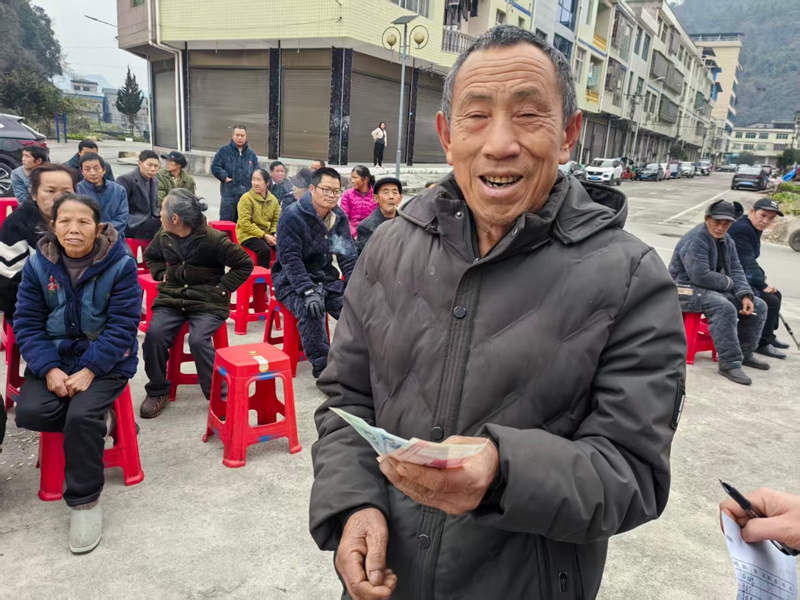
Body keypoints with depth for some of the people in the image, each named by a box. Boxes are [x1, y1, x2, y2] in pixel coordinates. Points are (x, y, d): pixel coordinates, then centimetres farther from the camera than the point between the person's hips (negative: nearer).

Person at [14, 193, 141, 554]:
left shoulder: (120, 264, -14)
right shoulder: (37, 264, -4)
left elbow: (122, 326, -14)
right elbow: (27, 323, -2)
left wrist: (89, 370, -22)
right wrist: (48, 368, -16)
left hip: (106, 359, -3)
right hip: (55, 355, 4)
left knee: (82, 416, -24)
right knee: (30, 413, -20)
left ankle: (85, 500, -3)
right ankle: (93, 426, 10)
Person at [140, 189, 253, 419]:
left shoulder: (214, 239, -14)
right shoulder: (163, 236, 4)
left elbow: (245, 264, -6)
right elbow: (150, 256, 27)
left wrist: (223, 287, -11)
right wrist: (162, 275, 8)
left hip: (208, 302, -4)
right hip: (171, 298, 5)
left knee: (198, 340, -29)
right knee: (154, 335, -21)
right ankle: (158, 391, 1)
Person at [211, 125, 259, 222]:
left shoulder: (251, 153, 10)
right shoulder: (224, 151, 0)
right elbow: (215, 167, -1)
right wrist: (225, 177, -10)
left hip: (247, 195, 3)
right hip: (229, 194, -3)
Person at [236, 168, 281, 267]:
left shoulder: (273, 199, 5)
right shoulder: (246, 198, -10)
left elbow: (276, 220, 10)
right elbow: (245, 223, -15)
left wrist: (275, 233, -11)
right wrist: (264, 235, -20)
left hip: (267, 234, 5)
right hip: (248, 235, -5)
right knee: (265, 250, -32)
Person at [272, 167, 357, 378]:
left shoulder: (339, 217, 3)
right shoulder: (293, 215, -15)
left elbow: (349, 257, 3)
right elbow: (290, 259, -21)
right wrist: (308, 291, -33)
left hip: (326, 279, 6)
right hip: (292, 280, -5)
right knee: (311, 310, -34)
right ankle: (321, 366, -18)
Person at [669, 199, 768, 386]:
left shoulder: (726, 241, 11)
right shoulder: (695, 240, -19)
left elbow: (736, 271, 7)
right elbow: (700, 276, -28)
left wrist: (745, 296, -11)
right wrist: (729, 283, -10)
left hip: (716, 289, 10)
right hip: (688, 290, -10)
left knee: (758, 306, 5)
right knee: (725, 308, -35)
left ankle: (745, 353, 18)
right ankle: (729, 363, -29)